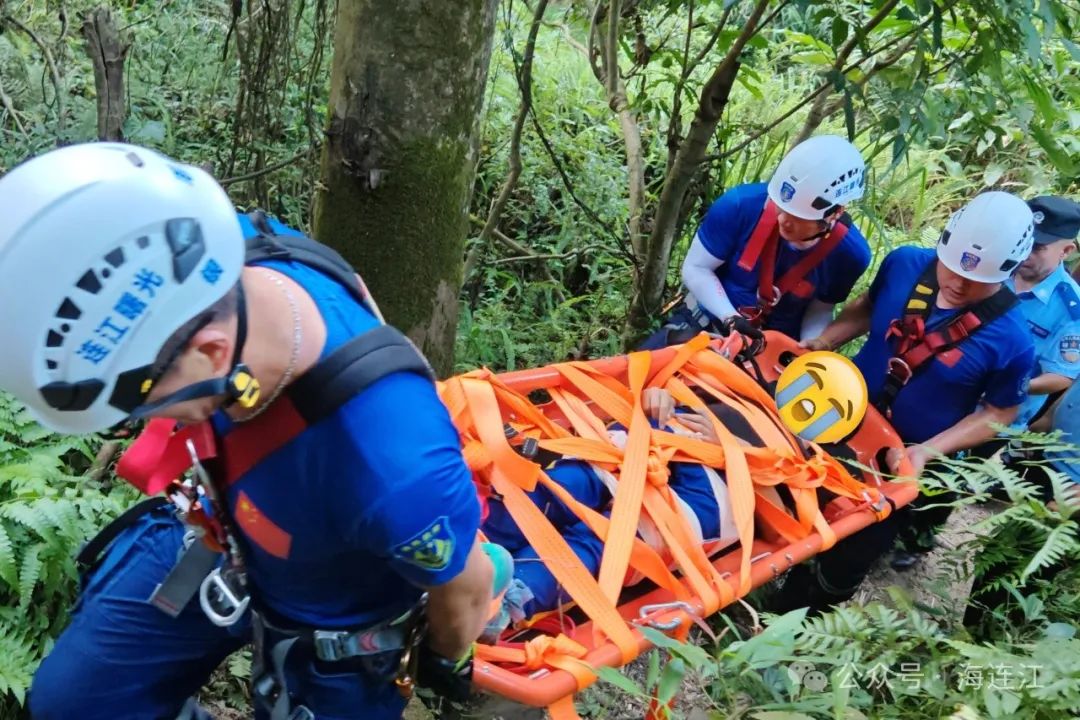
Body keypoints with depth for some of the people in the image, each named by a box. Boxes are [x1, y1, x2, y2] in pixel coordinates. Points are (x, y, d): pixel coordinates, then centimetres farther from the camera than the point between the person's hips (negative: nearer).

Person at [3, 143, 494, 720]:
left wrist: (444, 663, 0)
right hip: (217, 539, 5)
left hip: (327, 631, -5)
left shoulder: (392, 470, -48)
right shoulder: (225, 257, -31)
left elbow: (468, 588, -24)